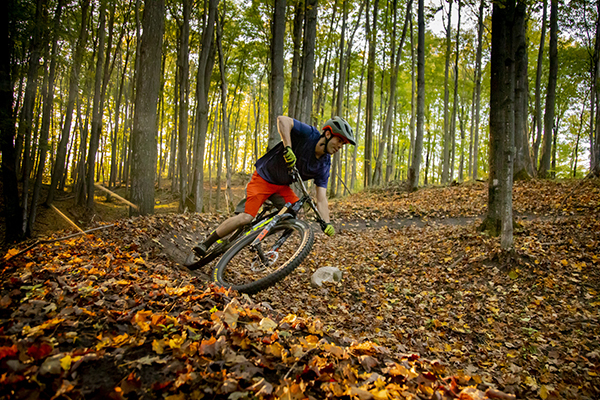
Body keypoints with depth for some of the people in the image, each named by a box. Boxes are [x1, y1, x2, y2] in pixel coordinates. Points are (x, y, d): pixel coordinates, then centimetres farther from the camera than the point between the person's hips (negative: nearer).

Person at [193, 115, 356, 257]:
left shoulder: (324, 166, -7)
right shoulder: (309, 135, -20)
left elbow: (321, 199, -13)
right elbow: (282, 120, -31)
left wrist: (327, 224, -27)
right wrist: (288, 147, -41)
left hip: (282, 186, 6)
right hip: (263, 178, -6)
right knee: (246, 217, -18)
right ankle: (205, 244, -5)